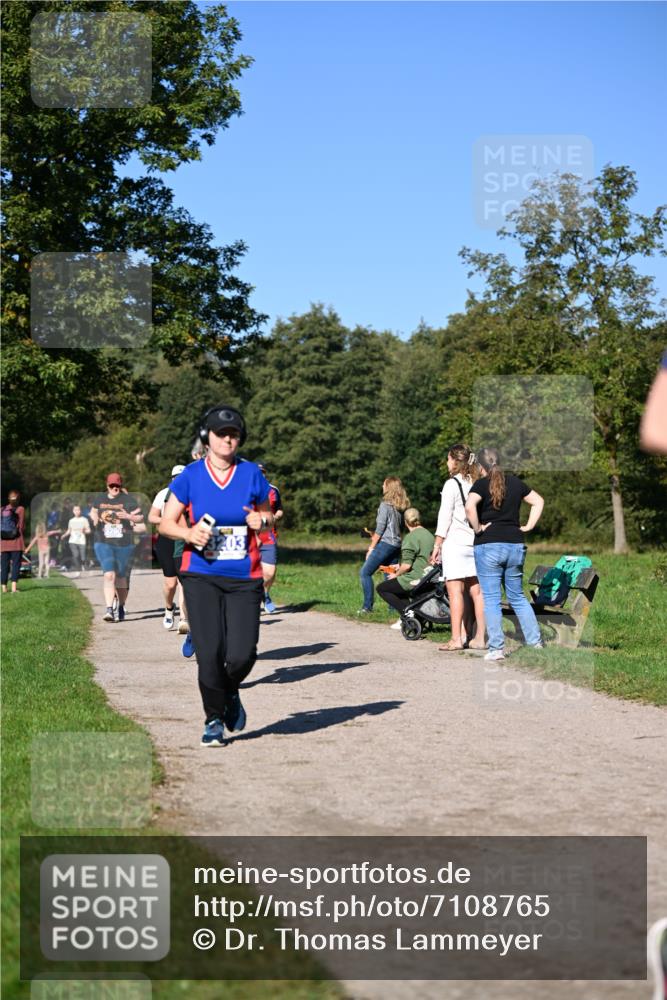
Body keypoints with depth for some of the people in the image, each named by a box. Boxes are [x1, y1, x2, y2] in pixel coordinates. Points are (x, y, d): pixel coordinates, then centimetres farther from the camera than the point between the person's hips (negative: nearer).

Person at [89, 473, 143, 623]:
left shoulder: (127, 500, -1)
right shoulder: (100, 499, 7)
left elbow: (140, 518, -3)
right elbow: (93, 511, 26)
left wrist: (129, 516, -21)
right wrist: (95, 518, 4)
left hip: (124, 544, 0)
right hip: (104, 543, 1)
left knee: (120, 577, 9)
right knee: (109, 575, -15)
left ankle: (121, 607, 28)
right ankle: (109, 610, -19)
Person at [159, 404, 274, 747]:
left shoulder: (251, 474, 4)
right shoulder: (190, 476, 1)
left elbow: (268, 517, 15)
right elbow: (165, 523, 5)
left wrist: (262, 521, -9)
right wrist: (188, 533, -16)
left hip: (244, 579, 1)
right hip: (202, 577, -1)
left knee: (242, 655, -8)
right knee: (209, 653, -7)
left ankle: (230, 693, 28)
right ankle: (214, 720, 16)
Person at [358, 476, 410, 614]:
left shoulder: (385, 505, -10)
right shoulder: (400, 506, 11)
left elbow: (380, 529, -11)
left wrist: (372, 547, -5)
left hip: (385, 544, -8)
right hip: (396, 545, 8)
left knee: (365, 572, -4)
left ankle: (367, 606, -9)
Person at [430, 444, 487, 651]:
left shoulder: (452, 484, -7)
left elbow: (444, 517, -8)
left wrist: (437, 545, -3)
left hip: (455, 541, -6)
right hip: (476, 542, 6)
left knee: (455, 591, -4)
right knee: (476, 591, 7)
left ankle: (456, 638, -5)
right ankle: (479, 637, 8)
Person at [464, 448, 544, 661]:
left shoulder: (482, 484, -6)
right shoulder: (515, 482, 10)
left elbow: (469, 507, -24)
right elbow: (538, 501, 19)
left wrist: (477, 528, -10)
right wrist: (529, 526, 15)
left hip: (489, 545, -5)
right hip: (516, 545, 5)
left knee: (491, 599, 1)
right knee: (518, 597, 16)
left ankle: (496, 648, 0)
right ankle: (536, 642, 14)